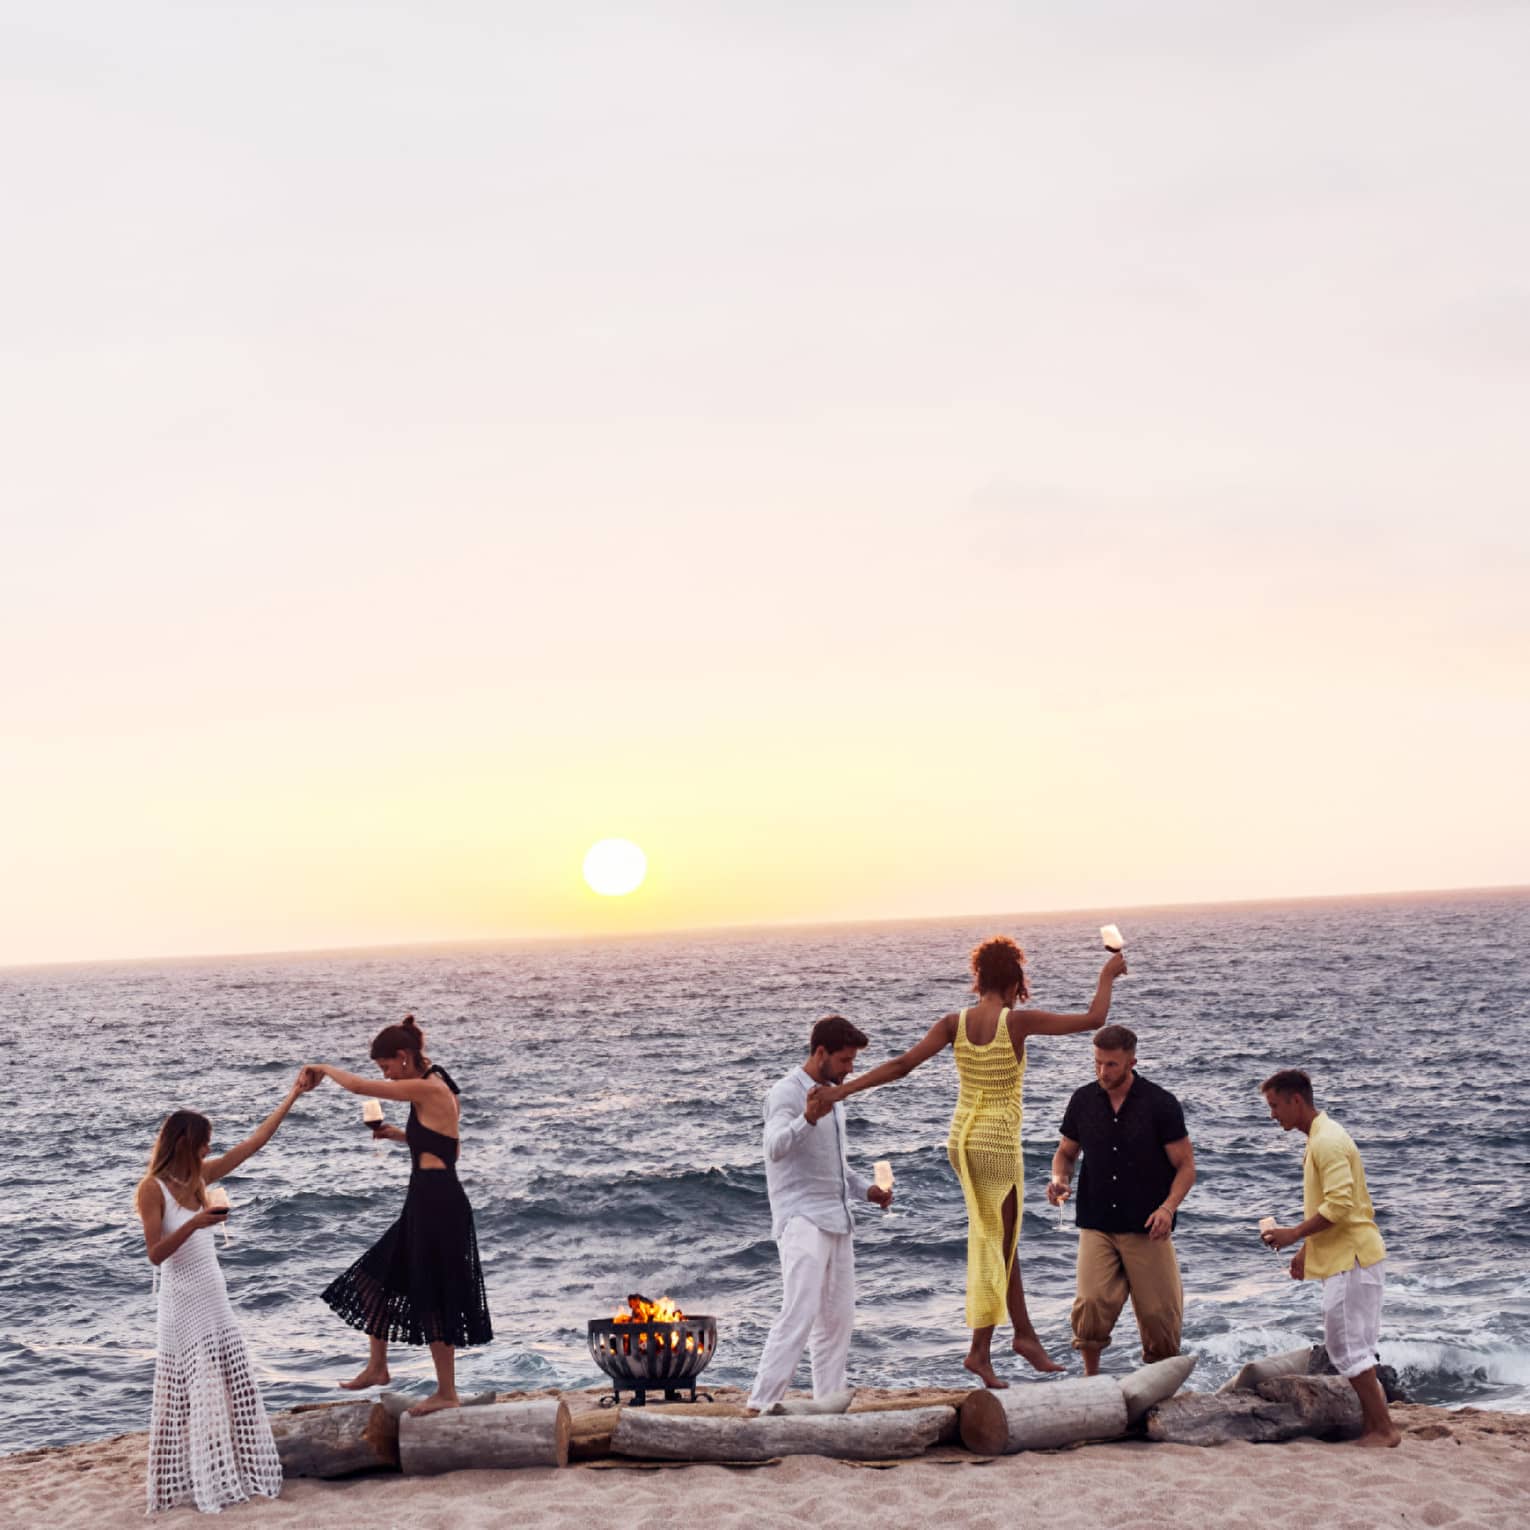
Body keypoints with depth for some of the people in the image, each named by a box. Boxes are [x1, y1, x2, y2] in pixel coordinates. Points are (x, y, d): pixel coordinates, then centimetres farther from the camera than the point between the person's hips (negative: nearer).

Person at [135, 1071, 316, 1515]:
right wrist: (193, 1224, -31)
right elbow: (155, 1253, -18)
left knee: (232, 1391, 10)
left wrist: (293, 1094, 9)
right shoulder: (152, 1188, -14)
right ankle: (184, 1483, 4)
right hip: (182, 1304, -8)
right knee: (187, 1398, -3)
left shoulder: (199, 1176, 5)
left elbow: (254, 1142, 8)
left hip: (214, 1299, 8)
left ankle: (228, 1473, 19)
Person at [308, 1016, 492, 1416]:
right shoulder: (437, 1089, 13)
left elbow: (358, 1086, -14)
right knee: (374, 1274, 18)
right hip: (428, 1201, 10)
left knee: (433, 1297, -1)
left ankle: (447, 1393, 9)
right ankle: (377, 1367, 28)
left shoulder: (428, 1089, -16)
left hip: (436, 1201, -10)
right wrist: (400, 1135, 14)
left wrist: (323, 1068, 3)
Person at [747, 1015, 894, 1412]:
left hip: (837, 1221, 9)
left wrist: (866, 1189, 15)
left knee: (839, 1317, 9)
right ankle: (762, 1405, -19)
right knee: (800, 1313, -18)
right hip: (802, 1219, -9)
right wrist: (807, 1119, -50)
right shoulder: (787, 1093, -12)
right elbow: (775, 1147, -32)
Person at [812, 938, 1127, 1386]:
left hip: (962, 1141, 6)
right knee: (997, 1249, 4)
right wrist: (1107, 976, 7)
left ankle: (1025, 1333, 21)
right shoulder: (1018, 1021, -14)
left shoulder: (955, 1023, -3)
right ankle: (980, 1349, 6)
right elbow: (1093, 1019, -10)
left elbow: (902, 1065, -10)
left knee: (1001, 1239, 18)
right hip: (998, 1146, -6)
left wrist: (844, 1089, -8)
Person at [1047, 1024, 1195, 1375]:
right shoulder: (1083, 1101, 4)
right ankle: (1091, 1379, 2)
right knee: (1092, 1302, -18)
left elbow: (1185, 1165, -2)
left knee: (1158, 1312, 1)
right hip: (1096, 1225, 2)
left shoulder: (1160, 1104, -6)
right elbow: (1066, 1152, 18)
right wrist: (1059, 1180, -5)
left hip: (1147, 1230, -1)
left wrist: (1168, 1208, -18)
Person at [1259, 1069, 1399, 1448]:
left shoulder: (1328, 1142, -17)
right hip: (1343, 1258, 10)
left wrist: (1293, 1234, -19)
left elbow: (1338, 1206, -25)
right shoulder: (1320, 1138, 16)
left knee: (1347, 1347, -8)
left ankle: (1383, 1429, -4)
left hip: (1350, 1259, -10)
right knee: (1355, 1346, 13)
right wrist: (1305, 1250, 23)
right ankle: (1373, 1423, 18)